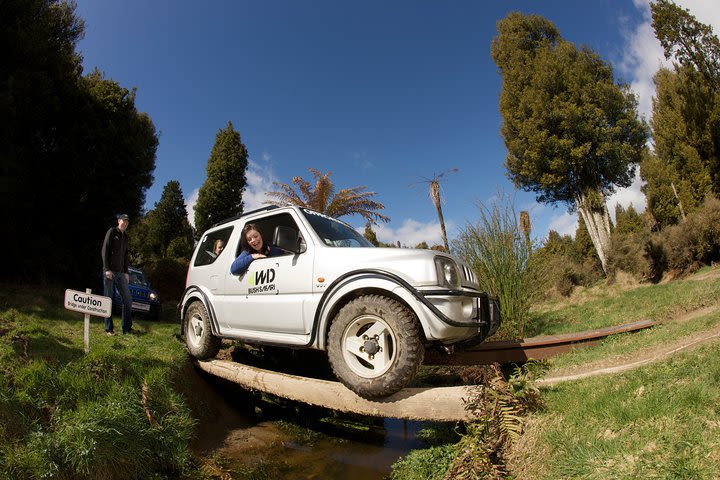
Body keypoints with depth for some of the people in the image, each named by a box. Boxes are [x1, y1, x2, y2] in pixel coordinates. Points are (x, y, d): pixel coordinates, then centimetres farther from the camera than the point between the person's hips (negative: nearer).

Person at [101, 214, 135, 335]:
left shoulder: (125, 236, 16)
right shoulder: (112, 231, -3)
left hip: (120, 273, 7)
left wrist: (126, 272, 11)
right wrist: (107, 269, -15)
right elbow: (104, 250, -9)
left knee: (128, 299, 4)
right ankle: (108, 329, 7)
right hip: (109, 272, -6)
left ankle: (127, 328, 10)